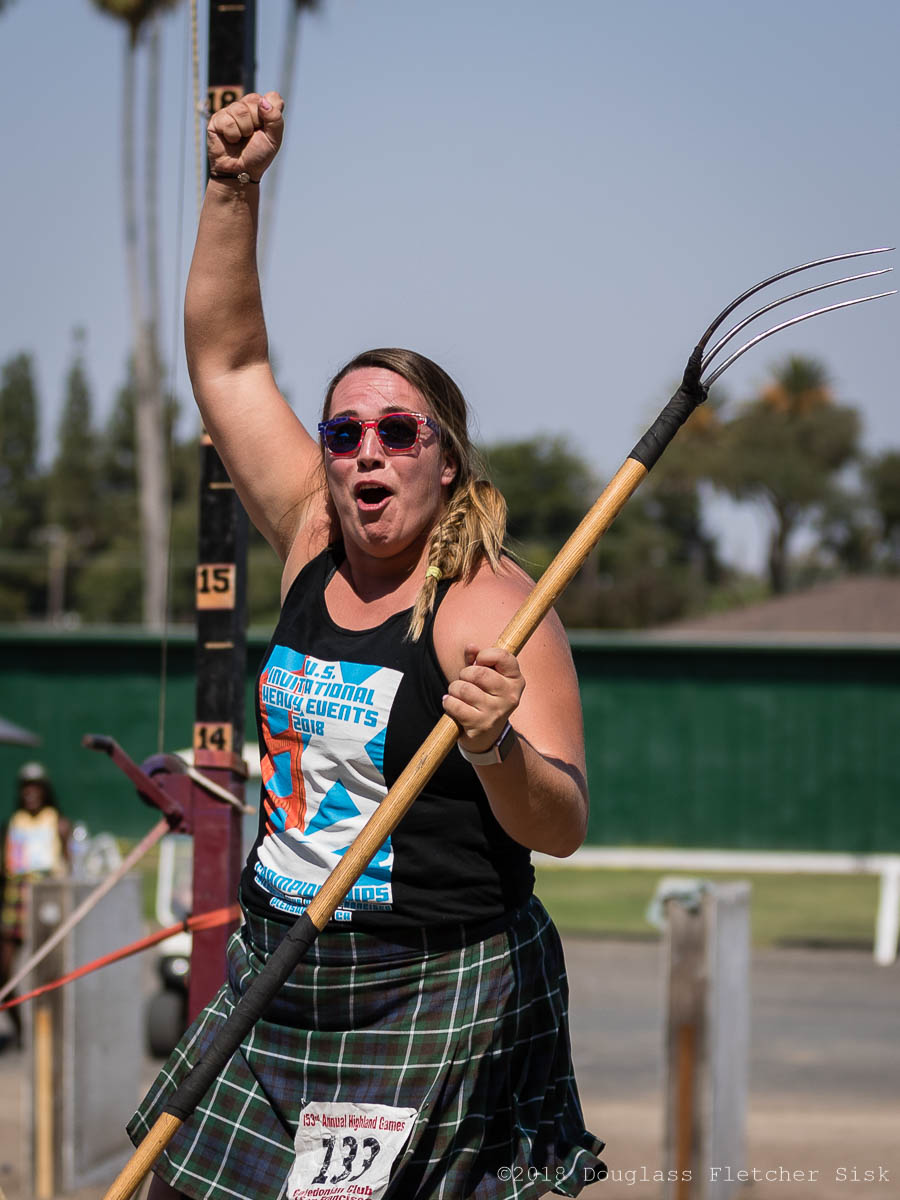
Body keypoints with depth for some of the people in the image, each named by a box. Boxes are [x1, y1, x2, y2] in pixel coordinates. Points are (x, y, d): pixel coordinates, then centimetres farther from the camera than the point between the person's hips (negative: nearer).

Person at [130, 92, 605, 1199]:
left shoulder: (493, 606, -13)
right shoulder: (315, 543, 6)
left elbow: (561, 827, -18)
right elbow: (227, 361, 12)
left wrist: (496, 749, -38)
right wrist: (233, 191, 4)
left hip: (436, 997, -7)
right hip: (278, 980, 7)